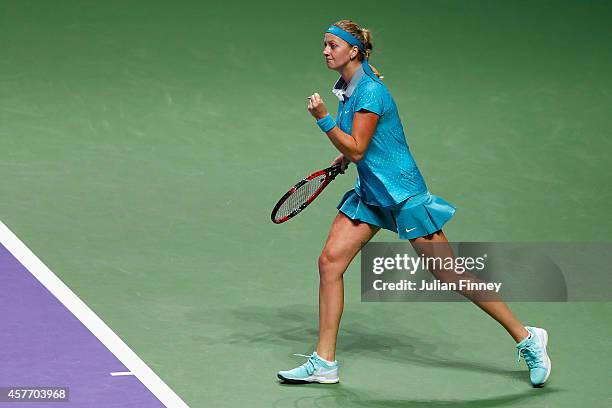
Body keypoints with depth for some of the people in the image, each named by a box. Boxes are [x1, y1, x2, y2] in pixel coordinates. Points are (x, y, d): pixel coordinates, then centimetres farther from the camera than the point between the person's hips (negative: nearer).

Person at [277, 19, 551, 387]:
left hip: (402, 193, -9)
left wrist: (322, 118, -23)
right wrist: (346, 157, 15)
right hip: (370, 194, 9)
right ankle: (324, 363, 3)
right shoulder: (347, 88, 8)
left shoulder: (370, 91, -20)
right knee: (330, 262, -2)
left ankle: (526, 338, 9)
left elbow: (356, 150, -22)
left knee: (449, 273, -4)